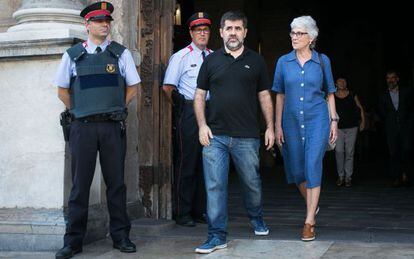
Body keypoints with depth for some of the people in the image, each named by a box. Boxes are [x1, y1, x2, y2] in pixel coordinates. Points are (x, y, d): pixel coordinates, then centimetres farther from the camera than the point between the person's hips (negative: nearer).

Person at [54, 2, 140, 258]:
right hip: (83, 127, 0)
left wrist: (117, 110, 9)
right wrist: (79, 112, 10)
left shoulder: (121, 54, 6)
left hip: (113, 126, 0)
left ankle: (121, 236, 16)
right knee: (80, 184, 2)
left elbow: (133, 87, 13)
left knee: (116, 183, 6)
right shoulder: (72, 55, 6)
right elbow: (63, 90, 14)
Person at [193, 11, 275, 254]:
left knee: (252, 182, 13)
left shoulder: (256, 61, 8)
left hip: (247, 136, 0)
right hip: (215, 135, 0)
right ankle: (217, 236, 4)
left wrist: (270, 127, 3)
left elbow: (265, 96, 10)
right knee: (215, 186, -3)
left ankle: (257, 220, 39)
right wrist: (202, 125, -3)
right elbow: (200, 95, 8)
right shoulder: (211, 60, 8)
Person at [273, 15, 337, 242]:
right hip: (292, 121, 3)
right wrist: (278, 126, 3)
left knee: (313, 167, -11)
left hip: (317, 120, -2)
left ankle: (309, 222, -6)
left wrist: (334, 121, 2)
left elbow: (330, 94, 9)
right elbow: (279, 96, 7)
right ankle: (312, 204, 38)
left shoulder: (322, 61, 2)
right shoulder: (283, 62, 4)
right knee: (296, 169, 10)